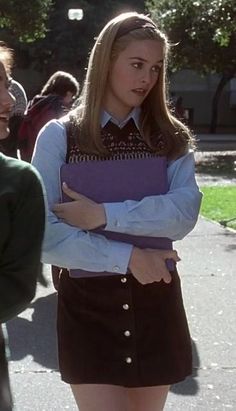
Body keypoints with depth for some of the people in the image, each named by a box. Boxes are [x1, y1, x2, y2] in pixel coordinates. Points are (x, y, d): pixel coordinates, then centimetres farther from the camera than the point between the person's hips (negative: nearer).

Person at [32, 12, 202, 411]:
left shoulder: (171, 138, 4)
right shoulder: (59, 136, -4)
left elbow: (184, 213, -14)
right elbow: (44, 235, -12)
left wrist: (103, 215, -22)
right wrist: (128, 257, -16)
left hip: (156, 302, 3)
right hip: (87, 306, -2)